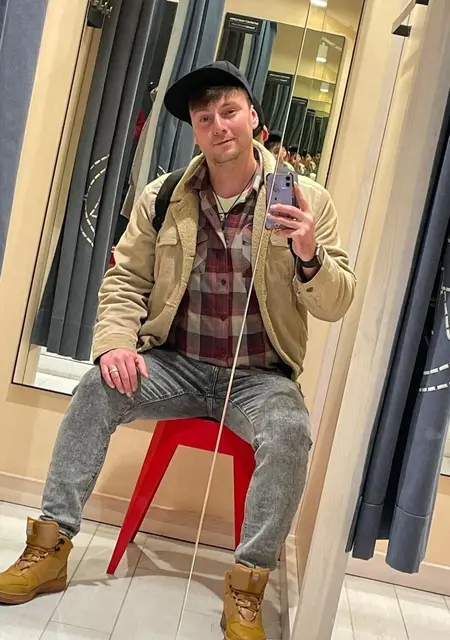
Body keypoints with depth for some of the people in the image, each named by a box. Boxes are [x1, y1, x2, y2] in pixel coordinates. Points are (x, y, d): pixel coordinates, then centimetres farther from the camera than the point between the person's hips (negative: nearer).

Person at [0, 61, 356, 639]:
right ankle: (49, 547, -9)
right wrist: (116, 342, -11)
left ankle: (246, 589, -15)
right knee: (98, 386, -22)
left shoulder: (306, 201, -2)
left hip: (259, 378, -1)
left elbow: (335, 306, -2)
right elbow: (125, 280, 9)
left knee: (289, 431, -32)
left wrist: (309, 257, -24)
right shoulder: (162, 198, 4)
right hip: (177, 365, 2)